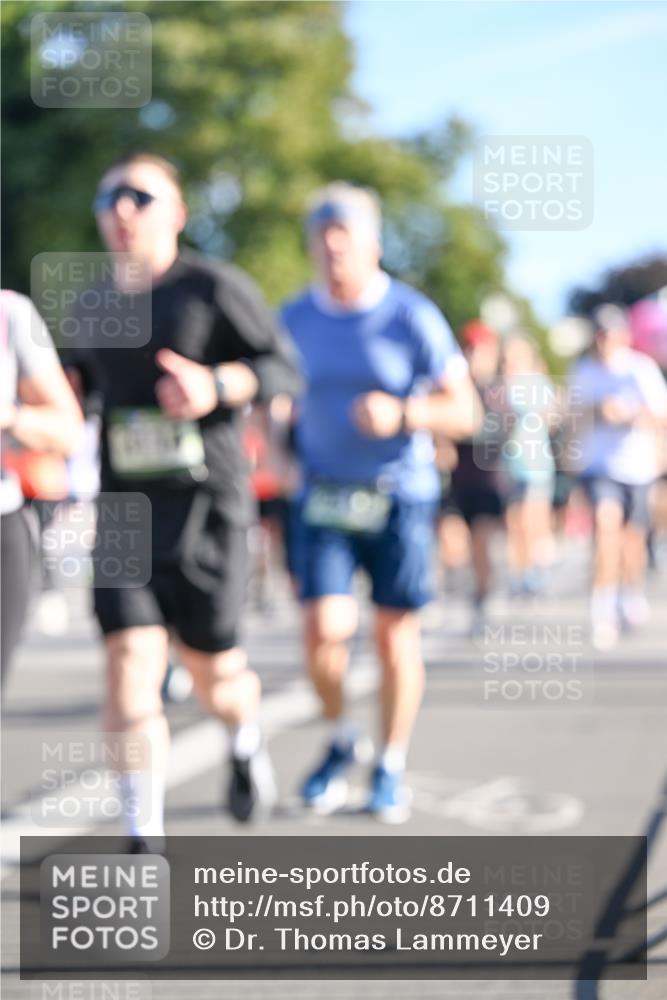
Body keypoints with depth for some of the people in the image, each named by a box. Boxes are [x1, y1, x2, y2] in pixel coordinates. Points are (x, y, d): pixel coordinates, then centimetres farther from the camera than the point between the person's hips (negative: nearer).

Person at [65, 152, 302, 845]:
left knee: (210, 668, 5)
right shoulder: (93, 307, 13)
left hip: (205, 501, -3)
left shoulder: (214, 288, -3)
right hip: (124, 503, 4)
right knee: (129, 658, -11)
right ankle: (145, 840, -7)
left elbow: (283, 369, -5)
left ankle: (247, 743, 43)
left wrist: (217, 385, -22)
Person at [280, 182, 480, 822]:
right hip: (324, 498, 2)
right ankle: (340, 741, 17)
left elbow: (464, 413, -8)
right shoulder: (294, 319, 2)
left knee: (395, 635, 4)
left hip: (401, 495, -2)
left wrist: (400, 414, -24)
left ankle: (391, 769, 20)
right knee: (324, 630, -10)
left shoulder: (413, 318, -9)